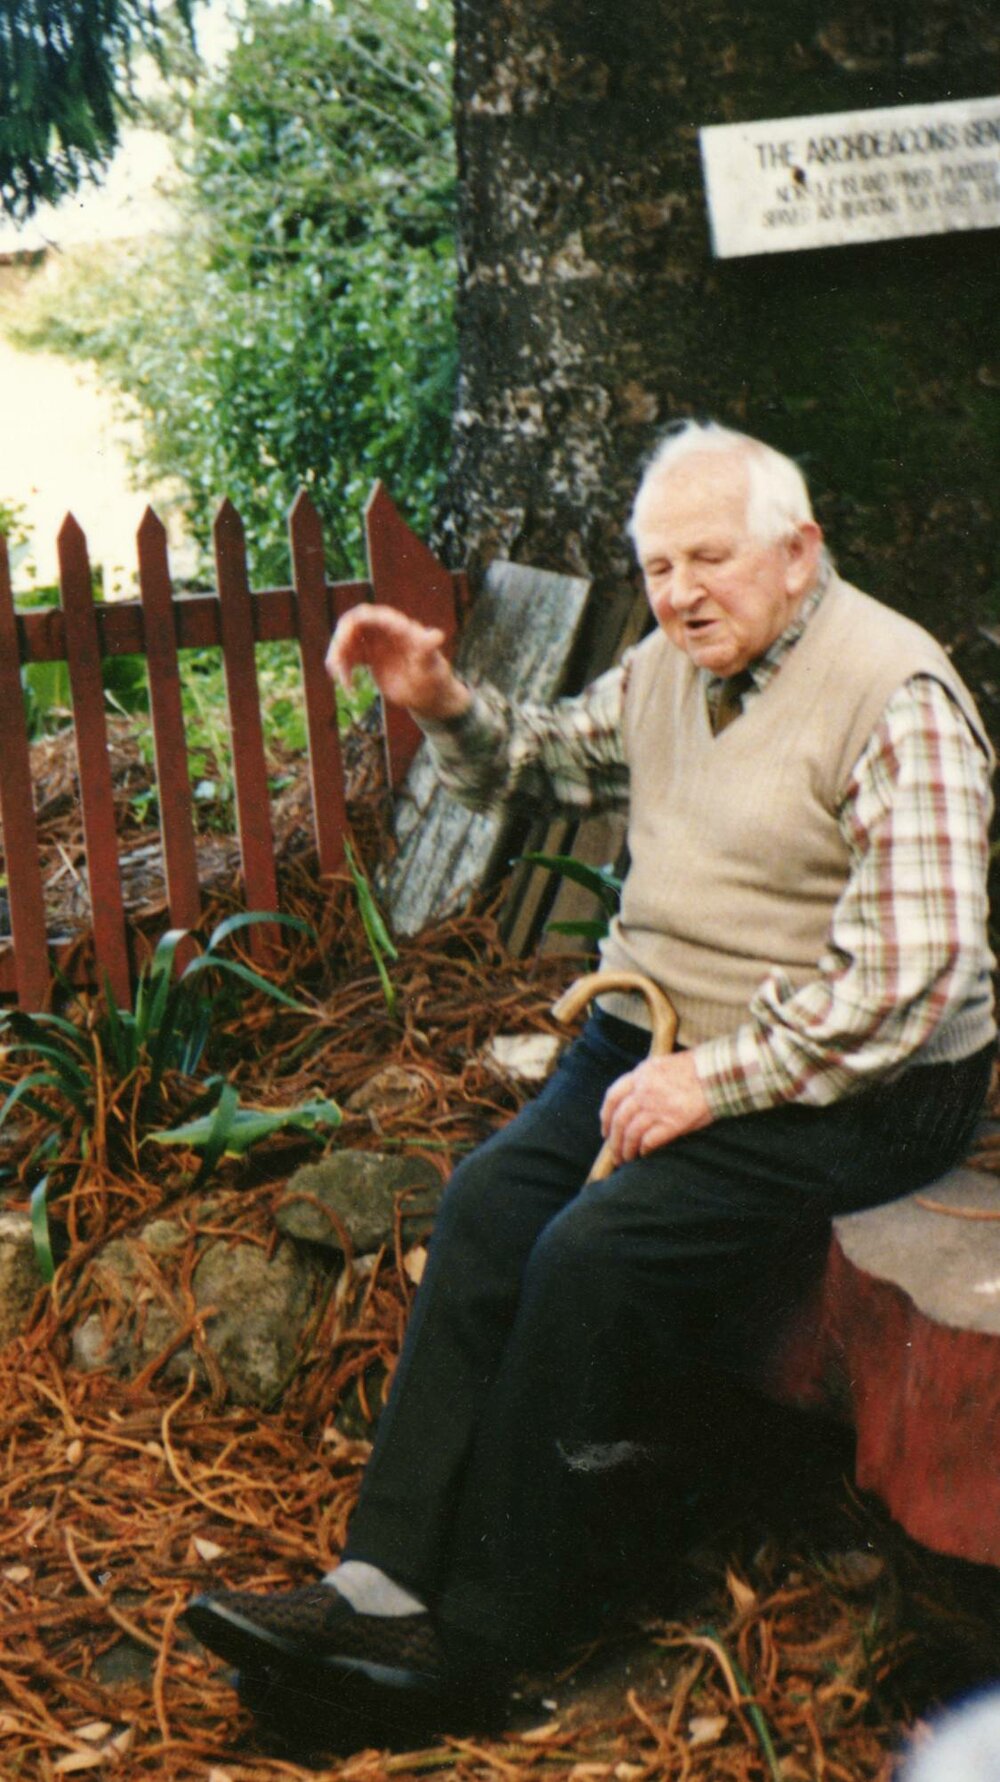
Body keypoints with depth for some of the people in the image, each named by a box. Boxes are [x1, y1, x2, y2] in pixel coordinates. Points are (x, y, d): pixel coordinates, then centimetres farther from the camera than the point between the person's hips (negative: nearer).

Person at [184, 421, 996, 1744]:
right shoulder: (670, 669, 9)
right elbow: (542, 762, 24)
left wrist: (719, 1079, -22)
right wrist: (443, 704, 2)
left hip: (854, 1086, -7)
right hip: (667, 1033, 7)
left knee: (600, 1249, -24)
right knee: (492, 1201, -15)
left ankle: (491, 1623, -10)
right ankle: (390, 1577, -15)